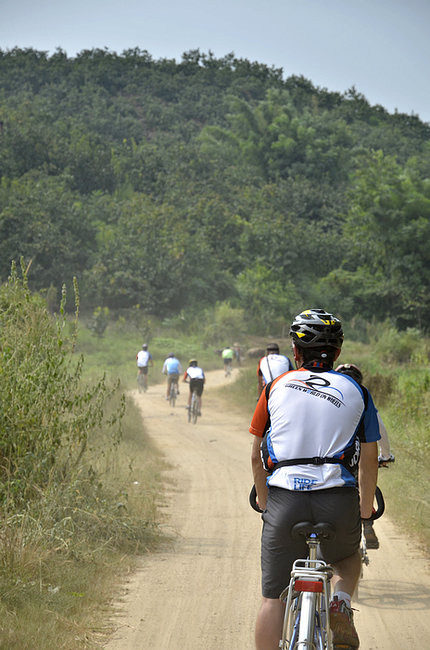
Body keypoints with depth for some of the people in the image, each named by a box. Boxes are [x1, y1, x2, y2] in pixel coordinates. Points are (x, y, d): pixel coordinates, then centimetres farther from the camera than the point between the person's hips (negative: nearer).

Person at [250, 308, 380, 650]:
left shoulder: (276, 387, 14)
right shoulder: (356, 391, 14)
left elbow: (257, 456, 15)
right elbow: (369, 460, 12)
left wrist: (264, 501, 28)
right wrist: (366, 508, 26)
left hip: (285, 498, 0)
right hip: (339, 500, 1)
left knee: (274, 597, 9)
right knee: (349, 557, 31)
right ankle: (342, 604, 2)